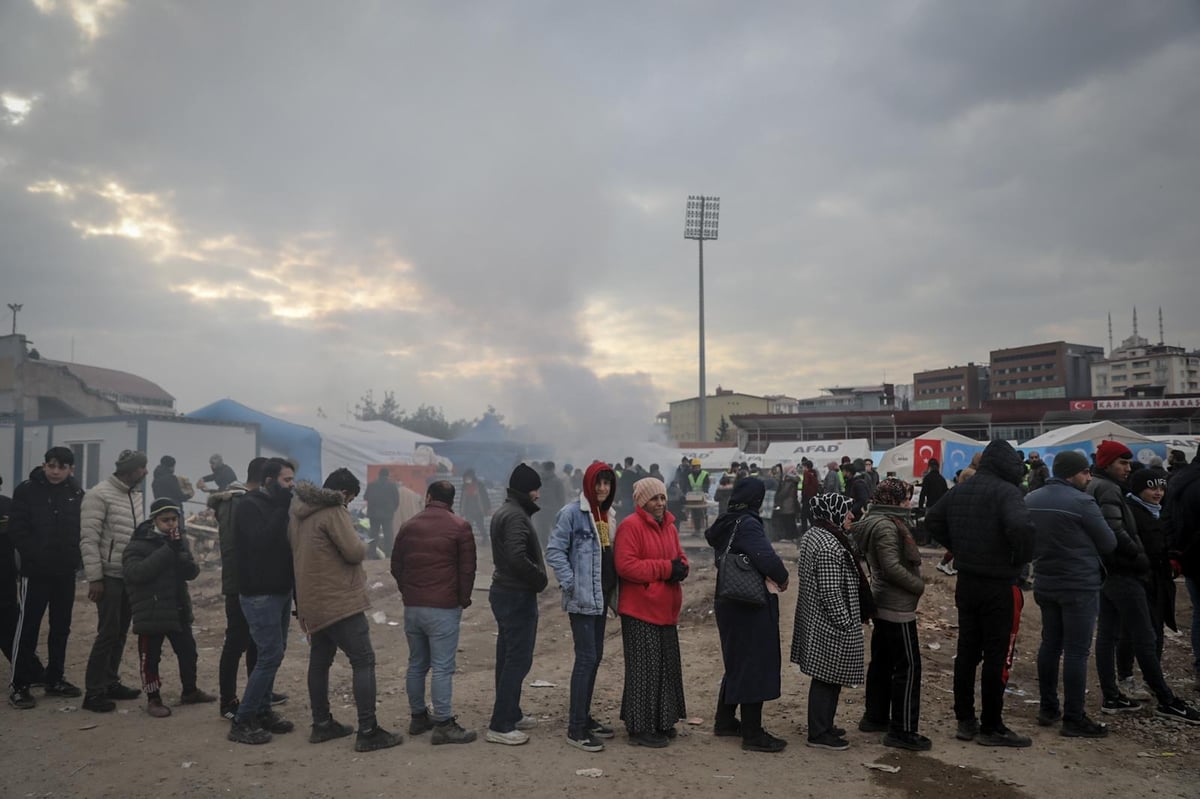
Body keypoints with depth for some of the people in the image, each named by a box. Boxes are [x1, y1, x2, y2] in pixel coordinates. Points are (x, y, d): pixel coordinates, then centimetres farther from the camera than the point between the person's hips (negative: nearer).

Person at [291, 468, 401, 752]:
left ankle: (322, 724, 26)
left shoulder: (298, 511, 12)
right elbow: (354, 551, -21)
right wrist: (362, 544, 3)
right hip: (339, 601, -9)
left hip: (312, 601, 9)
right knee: (363, 661, -4)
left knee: (319, 660, 16)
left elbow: (298, 552, 18)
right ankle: (368, 732, -4)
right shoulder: (333, 511, -17)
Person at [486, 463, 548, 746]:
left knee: (508, 657, 16)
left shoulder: (503, 512, 14)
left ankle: (511, 715, 27)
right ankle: (500, 726, -1)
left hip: (504, 592, 10)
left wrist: (535, 577, 7)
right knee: (518, 659, -5)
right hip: (518, 596, -10)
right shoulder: (516, 516, -19)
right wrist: (540, 578, -15)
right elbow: (517, 557, -30)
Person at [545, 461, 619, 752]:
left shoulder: (608, 515, 11)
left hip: (601, 597, 8)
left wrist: (613, 588, 11)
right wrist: (570, 584, -19)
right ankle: (576, 728, -1)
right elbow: (554, 551, -14)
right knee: (586, 658, -8)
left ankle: (583, 716, 26)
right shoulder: (572, 513, -12)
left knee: (595, 656, 13)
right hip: (582, 598, -8)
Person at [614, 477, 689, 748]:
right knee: (644, 669, -3)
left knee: (667, 667, 14)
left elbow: (679, 558, 20)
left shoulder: (669, 526, 14)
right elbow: (625, 565, -22)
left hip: (665, 611, 9)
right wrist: (665, 568, -20)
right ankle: (640, 728, 8)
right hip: (640, 611, -8)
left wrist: (680, 568, -6)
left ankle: (661, 721, 27)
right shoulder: (630, 526, -13)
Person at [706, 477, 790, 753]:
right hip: (752, 606, -9)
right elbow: (767, 559, -30)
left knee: (737, 662, 21)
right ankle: (752, 735, 7)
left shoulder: (724, 523, 5)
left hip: (730, 603, 9)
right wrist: (782, 578, -10)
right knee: (754, 665, 0)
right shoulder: (747, 524, -20)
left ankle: (725, 721, 30)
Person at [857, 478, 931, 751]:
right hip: (898, 608, -10)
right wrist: (919, 585, -12)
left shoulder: (877, 522, 12)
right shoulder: (887, 526, -19)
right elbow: (892, 567, -25)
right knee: (908, 667, -5)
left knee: (882, 662, 17)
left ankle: (875, 717, 26)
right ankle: (902, 731, 0)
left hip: (883, 605, 10)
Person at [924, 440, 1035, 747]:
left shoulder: (959, 491, 8)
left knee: (966, 652, 14)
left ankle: (965, 721, 22)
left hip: (966, 581, 7)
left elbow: (932, 519, 17)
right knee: (998, 657, 3)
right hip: (999, 586, -7)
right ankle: (991, 727, 11)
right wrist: (1021, 559, -16)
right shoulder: (1006, 491, -16)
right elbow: (1021, 526, -33)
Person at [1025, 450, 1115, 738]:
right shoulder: (1081, 502, -17)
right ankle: (1074, 719, 4)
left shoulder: (1030, 500, 4)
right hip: (1080, 586, -7)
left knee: (1050, 644, 15)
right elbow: (1109, 543, -7)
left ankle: (1048, 708, 23)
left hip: (1045, 583, 7)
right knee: (1076, 651, -1)